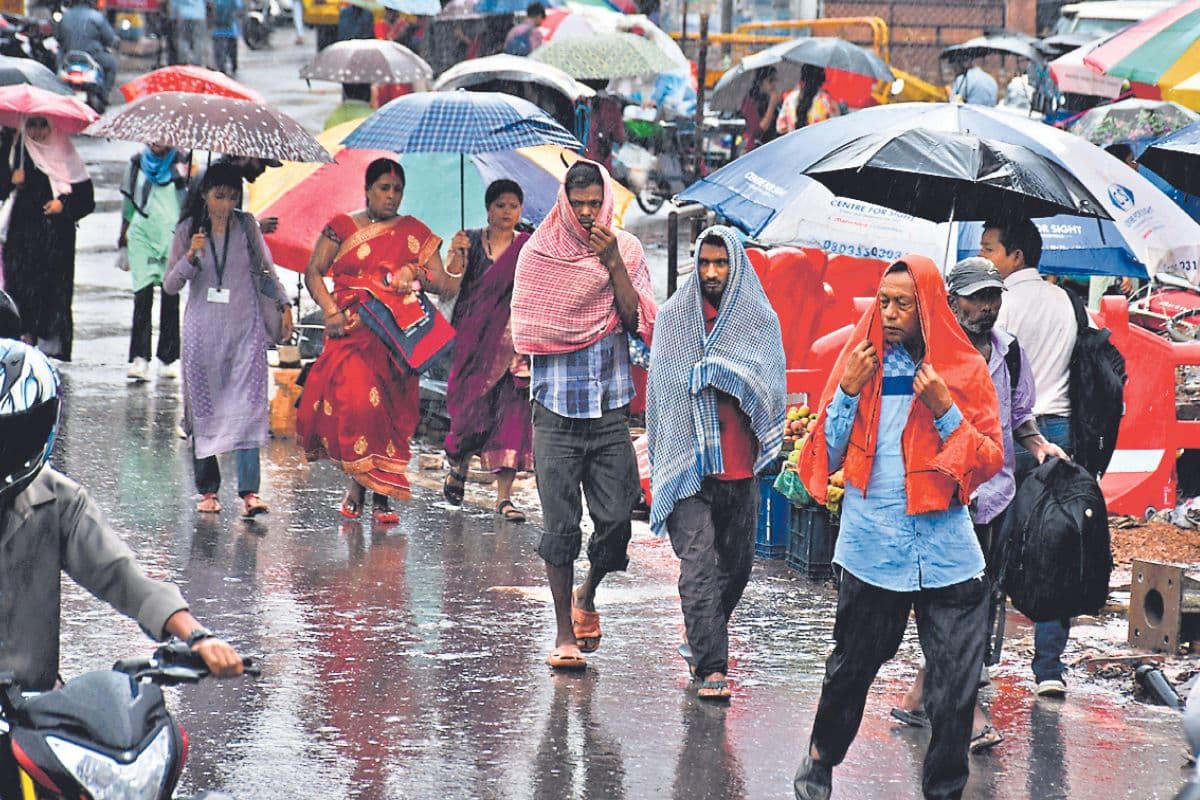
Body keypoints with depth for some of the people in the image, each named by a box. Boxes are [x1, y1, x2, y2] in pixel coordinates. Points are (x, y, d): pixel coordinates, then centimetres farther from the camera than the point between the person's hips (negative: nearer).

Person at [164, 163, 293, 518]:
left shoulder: (247, 226, 4)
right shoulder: (188, 230, 1)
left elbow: (267, 269, 18)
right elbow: (170, 286, 0)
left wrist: (284, 306, 15)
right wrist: (190, 257, -16)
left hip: (246, 329, 0)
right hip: (203, 331, 0)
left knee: (248, 407, -11)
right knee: (205, 408, 1)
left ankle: (249, 491, -18)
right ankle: (208, 490, 10)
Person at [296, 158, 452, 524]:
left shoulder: (414, 233, 13)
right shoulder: (342, 227, 9)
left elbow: (440, 281, 9)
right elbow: (313, 272, 7)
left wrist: (415, 272, -13)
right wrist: (330, 311, -8)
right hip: (351, 331, -2)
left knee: (390, 410, -3)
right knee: (356, 401, -21)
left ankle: (382, 497, 1)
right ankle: (357, 481, -7)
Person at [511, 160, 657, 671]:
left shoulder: (626, 251, 5)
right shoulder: (539, 251, 2)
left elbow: (641, 323, -4)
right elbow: (526, 328, 0)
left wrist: (613, 266, -12)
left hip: (611, 409, 1)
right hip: (556, 410, -1)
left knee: (615, 521, -3)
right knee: (560, 524, -3)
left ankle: (586, 597, 26)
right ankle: (565, 631, 6)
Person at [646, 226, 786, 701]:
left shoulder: (761, 320, 6)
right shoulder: (673, 318, 6)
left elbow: (771, 384, -3)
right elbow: (661, 388, 6)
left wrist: (721, 371, -14)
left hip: (740, 463, 2)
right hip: (688, 461, -2)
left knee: (737, 561, 11)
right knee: (699, 561, -11)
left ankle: (702, 637, 35)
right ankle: (711, 666, -15)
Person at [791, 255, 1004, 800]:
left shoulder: (966, 370, 3)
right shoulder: (860, 361, 4)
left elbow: (990, 461, 2)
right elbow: (825, 457, 4)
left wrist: (945, 410, -11)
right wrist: (848, 391, -8)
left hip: (946, 548, 0)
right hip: (871, 546, 0)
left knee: (956, 683, -4)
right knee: (852, 665, 12)